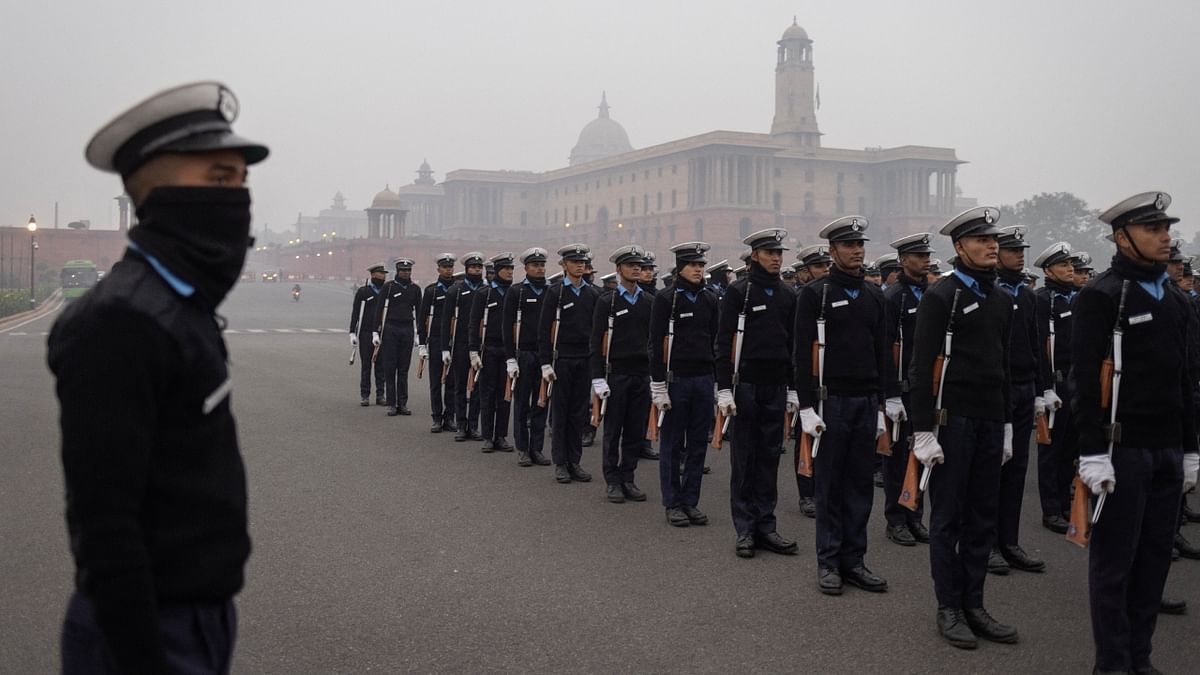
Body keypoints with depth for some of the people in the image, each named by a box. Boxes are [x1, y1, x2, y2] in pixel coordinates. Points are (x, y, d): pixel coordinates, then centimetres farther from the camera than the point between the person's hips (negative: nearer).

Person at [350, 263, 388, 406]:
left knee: (381, 366, 4)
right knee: (365, 365, 2)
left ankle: (380, 395, 10)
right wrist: (352, 333, -7)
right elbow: (355, 312, 0)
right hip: (366, 334, -2)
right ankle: (365, 396, 7)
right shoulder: (362, 291, 0)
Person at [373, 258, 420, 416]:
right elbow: (379, 309, -2)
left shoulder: (415, 289, 8)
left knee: (404, 368, 5)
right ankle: (391, 404, 4)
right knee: (390, 368, 0)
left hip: (407, 330, 3)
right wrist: (376, 332, -7)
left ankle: (402, 403, 10)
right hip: (390, 329, -3)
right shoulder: (388, 287, -1)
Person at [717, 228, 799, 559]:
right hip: (746, 385, -4)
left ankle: (765, 526, 15)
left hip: (776, 388, 5)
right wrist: (724, 389, -12)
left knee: (769, 457, 8)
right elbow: (724, 343, -7)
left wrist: (793, 389, 13)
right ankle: (744, 530, 9)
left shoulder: (787, 296, 12)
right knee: (744, 458, 2)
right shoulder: (738, 292, -3)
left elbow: (793, 345, 16)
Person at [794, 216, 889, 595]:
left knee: (861, 484, 8)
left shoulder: (873, 294, 12)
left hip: (866, 403, 5)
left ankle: (854, 560, 17)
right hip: (831, 400, -5)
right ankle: (828, 563, 11)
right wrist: (806, 407, -13)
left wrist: (880, 405, 12)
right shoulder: (815, 293, -4)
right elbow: (803, 353, -8)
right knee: (829, 485, 3)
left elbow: (880, 351, 15)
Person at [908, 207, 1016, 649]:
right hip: (952, 420, -6)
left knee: (982, 518, 11)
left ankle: (974, 605, 20)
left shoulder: (1002, 300, 13)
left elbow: (1003, 365, 18)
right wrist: (923, 430, -16)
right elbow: (922, 367, -12)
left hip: (990, 422, 7)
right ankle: (949, 609, 12)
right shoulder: (940, 297, -8)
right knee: (947, 518, 3)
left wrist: (1006, 423, 16)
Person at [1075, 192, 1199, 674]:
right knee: (1114, 560, 1)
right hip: (1122, 449, -7)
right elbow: (1086, 380, -14)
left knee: (1155, 557, 11)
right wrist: (1094, 453, -18)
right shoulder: (1101, 297, -8)